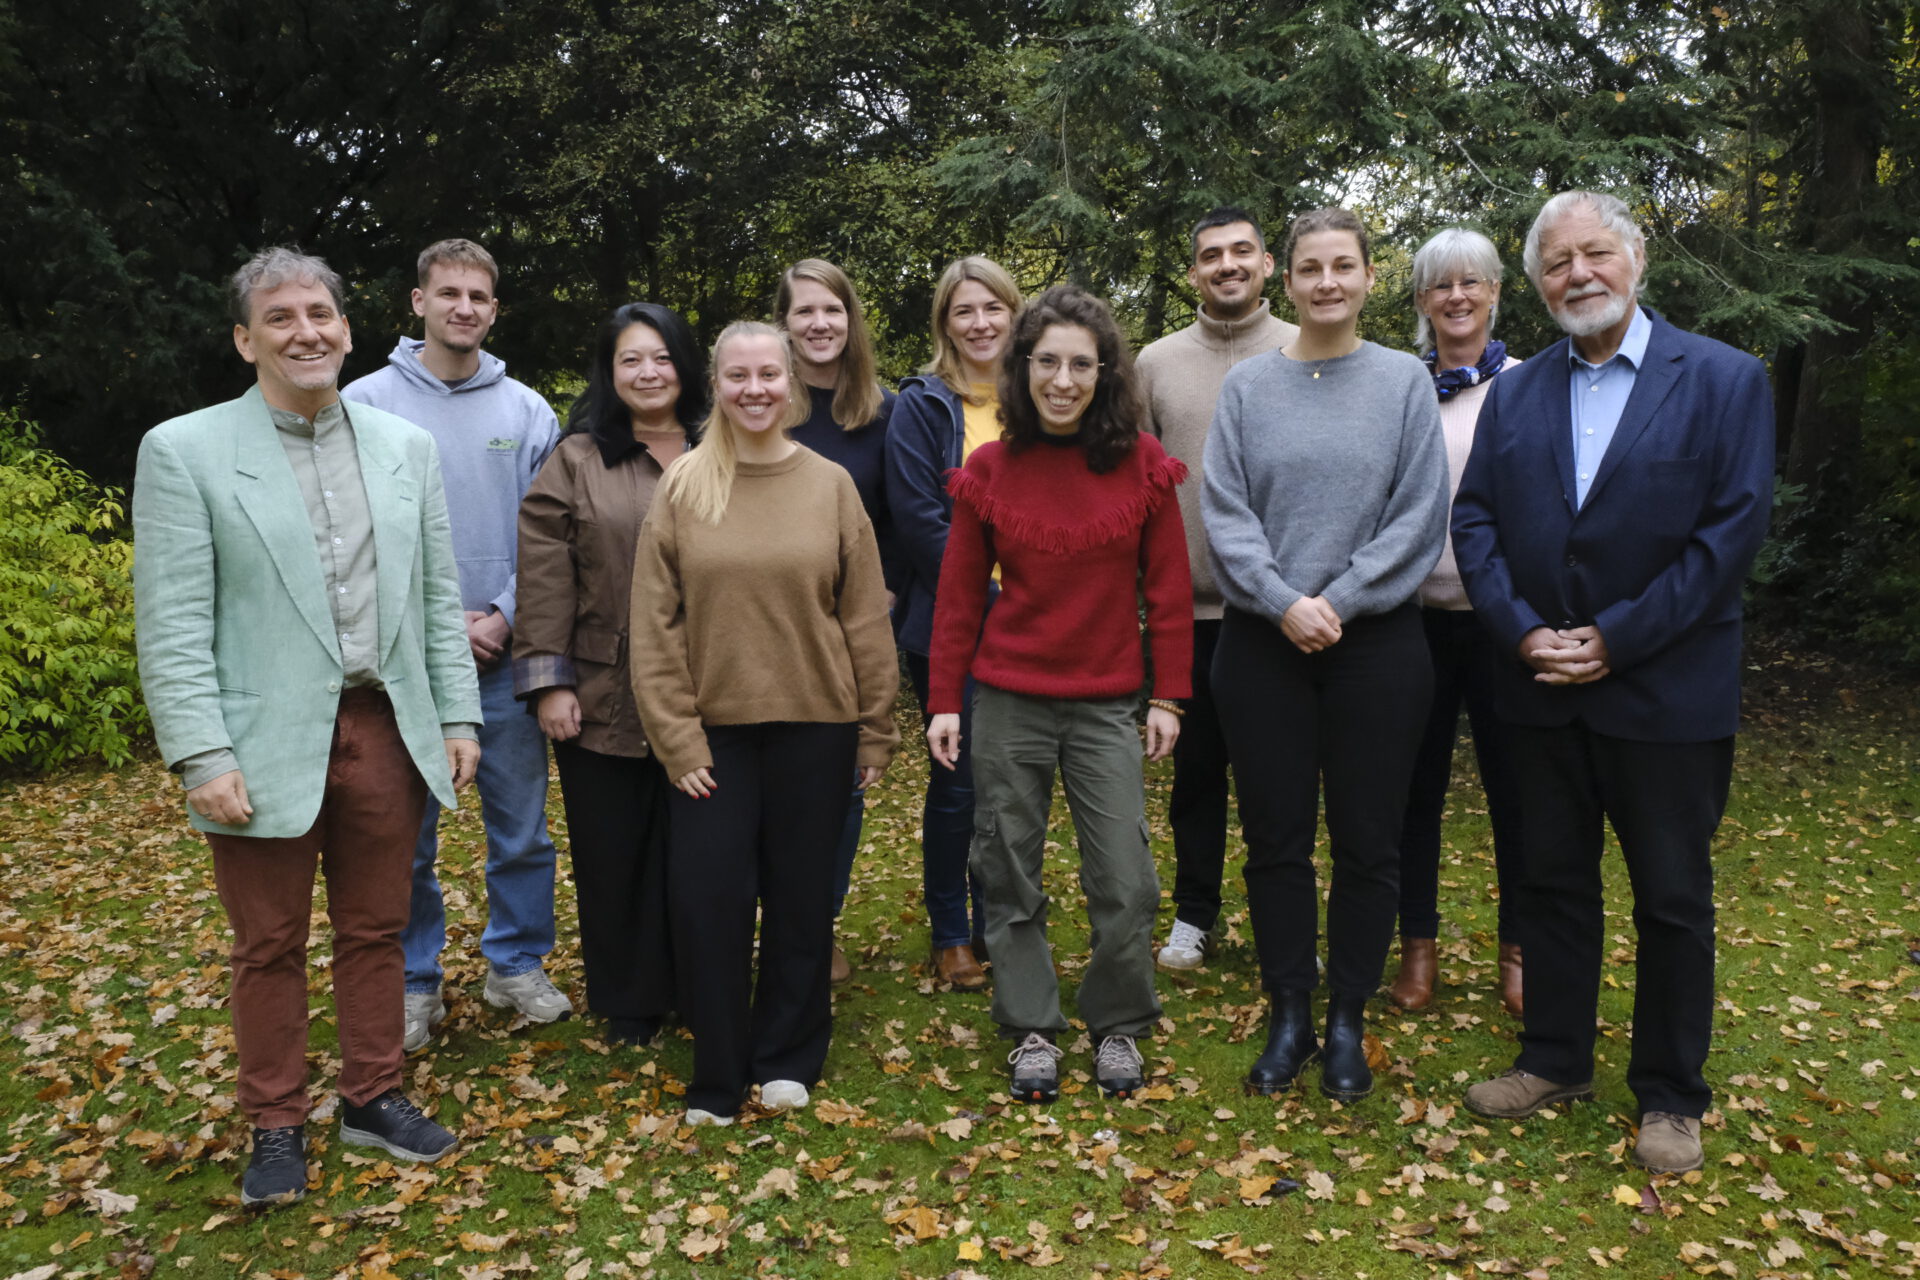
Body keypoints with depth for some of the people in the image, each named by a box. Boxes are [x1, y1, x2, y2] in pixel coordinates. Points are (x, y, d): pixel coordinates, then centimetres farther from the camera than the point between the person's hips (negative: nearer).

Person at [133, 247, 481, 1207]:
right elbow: (172, 626, -8)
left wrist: (458, 715, 4)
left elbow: (438, 597, 9)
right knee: (269, 948, 11)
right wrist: (203, 757, -14)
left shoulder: (405, 446, 8)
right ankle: (276, 1126, 29)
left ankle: (372, 1099, 33)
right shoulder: (183, 452, -4)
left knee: (374, 932, 15)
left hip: (385, 731, 3)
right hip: (267, 745, -3)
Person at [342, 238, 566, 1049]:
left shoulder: (526, 412, 6)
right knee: (406, 838, 8)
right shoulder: (367, 403, 0)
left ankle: (517, 966, 27)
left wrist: (505, 617, -9)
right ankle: (414, 984, 24)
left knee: (522, 828, 10)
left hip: (506, 653, 2)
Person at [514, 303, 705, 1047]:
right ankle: (628, 1005, 25)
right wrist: (548, 681, -9)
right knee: (614, 854, 8)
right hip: (604, 699, -1)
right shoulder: (577, 461, 2)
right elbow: (545, 578, -3)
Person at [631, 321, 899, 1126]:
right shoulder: (681, 490, 0)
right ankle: (718, 1075, 17)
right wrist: (675, 735, -7)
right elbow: (654, 626, -2)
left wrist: (876, 728, 1)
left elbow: (866, 617, 2)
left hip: (815, 723, 1)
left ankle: (787, 1057, 28)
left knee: (802, 894, 9)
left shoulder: (831, 486, 2)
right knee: (708, 895, 0)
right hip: (712, 728, 0)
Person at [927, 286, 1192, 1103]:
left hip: (1106, 705, 0)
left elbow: (1168, 589, 2)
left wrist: (1169, 697, 0)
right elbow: (958, 596, 3)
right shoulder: (989, 470, 0)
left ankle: (1118, 1026, 23)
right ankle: (1032, 1029, 26)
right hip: (1007, 701, 1)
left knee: (1125, 881, 0)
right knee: (1010, 875, 8)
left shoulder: (1142, 466, -2)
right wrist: (944, 702, 1)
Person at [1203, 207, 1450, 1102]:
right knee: (1276, 837, 6)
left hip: (1375, 643, 0)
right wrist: (1284, 603, -14)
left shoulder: (1404, 382, 3)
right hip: (1262, 643, 1)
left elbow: (1418, 517, -3)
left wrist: (1337, 603, -12)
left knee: (1367, 841, 6)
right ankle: (1288, 1017, 21)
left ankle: (1347, 1021, 21)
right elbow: (1224, 513, -2)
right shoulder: (1247, 385, 4)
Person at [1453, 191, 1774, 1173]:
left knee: (1673, 899, 8)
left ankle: (1670, 1097, 24)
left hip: (1666, 692, -3)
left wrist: (1617, 639, -15)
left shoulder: (1724, 380, -3)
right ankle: (1554, 1062, 30)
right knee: (1553, 882, 14)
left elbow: (1735, 527, -10)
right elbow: (1474, 519, 2)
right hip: (1542, 689, 4)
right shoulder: (1514, 393, 8)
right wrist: (1522, 631, -12)